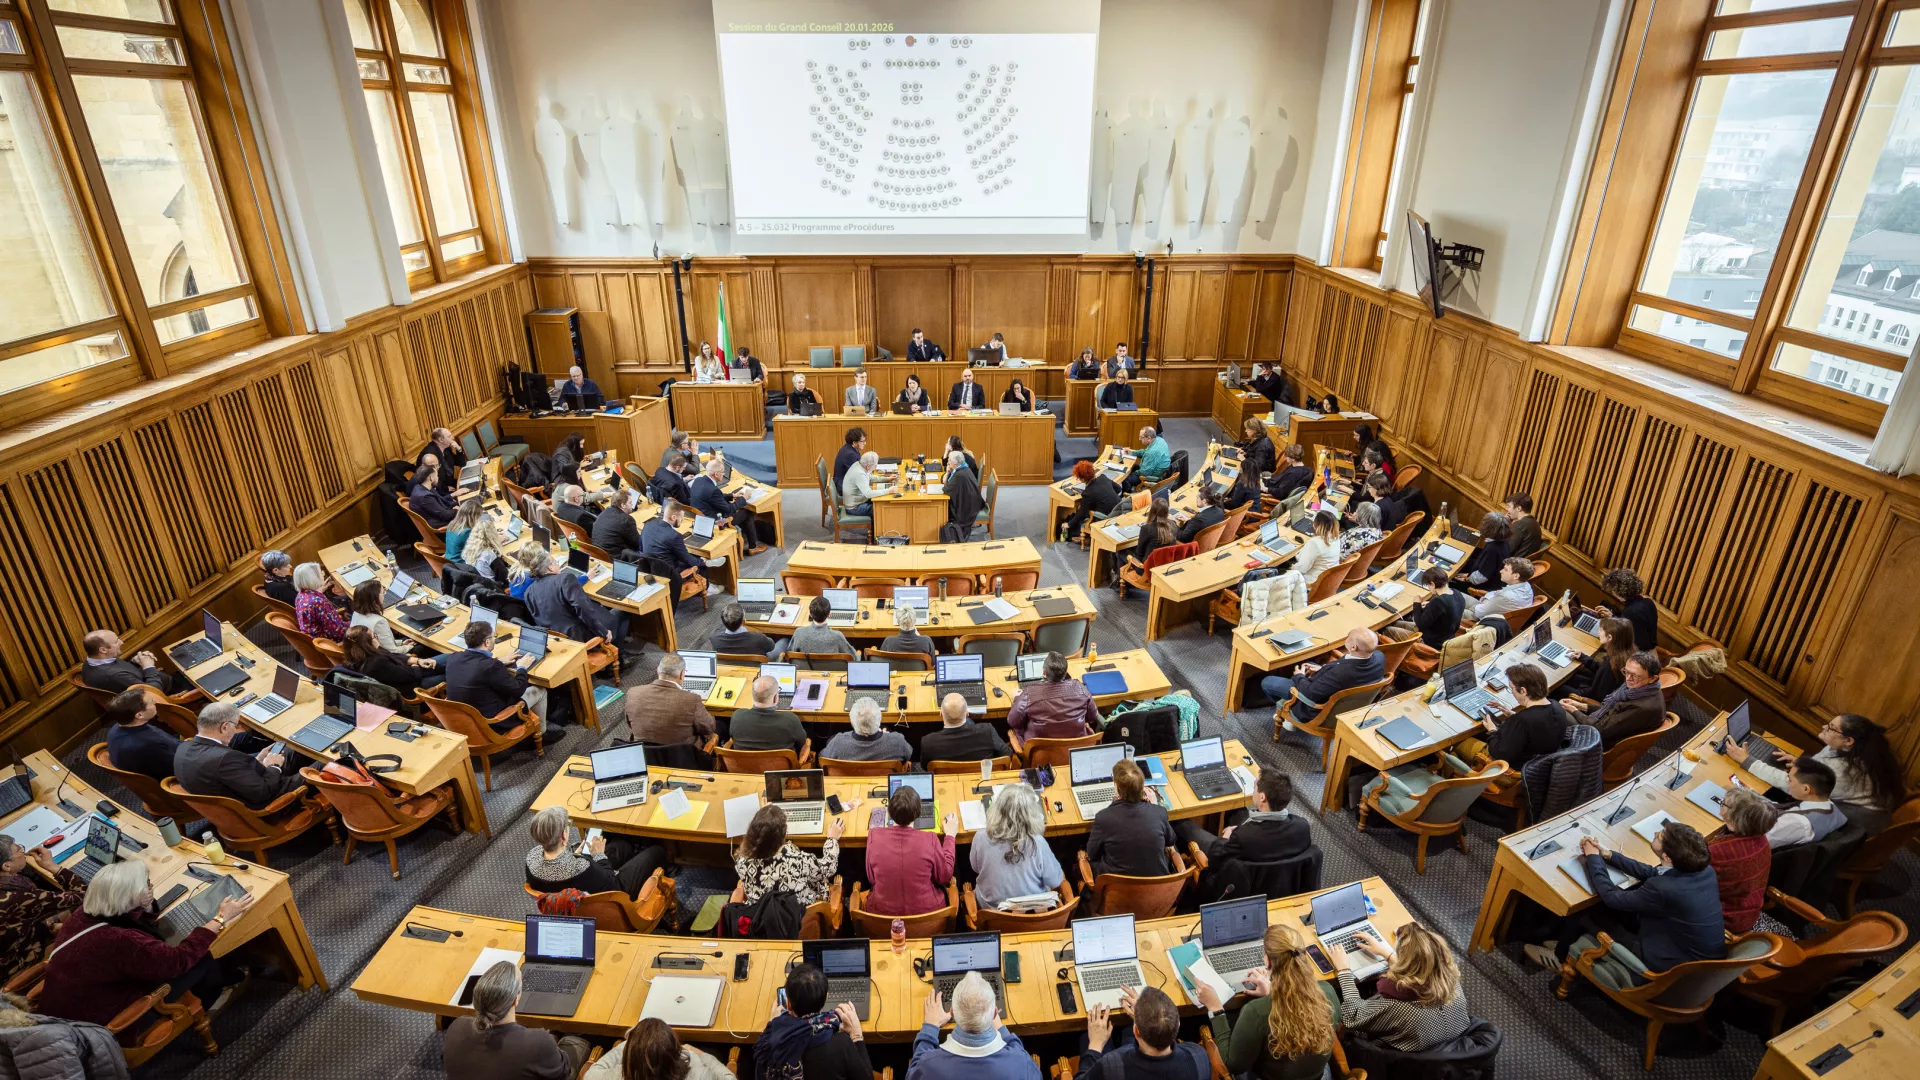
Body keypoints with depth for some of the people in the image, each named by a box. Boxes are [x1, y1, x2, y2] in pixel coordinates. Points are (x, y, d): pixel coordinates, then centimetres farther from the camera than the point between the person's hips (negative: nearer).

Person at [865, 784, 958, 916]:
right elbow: (945, 876, -3)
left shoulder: (875, 836, -20)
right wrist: (950, 836, 6)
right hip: (926, 911, -1)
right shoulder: (929, 840, -23)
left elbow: (872, 878, -2)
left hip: (883, 912, 1)